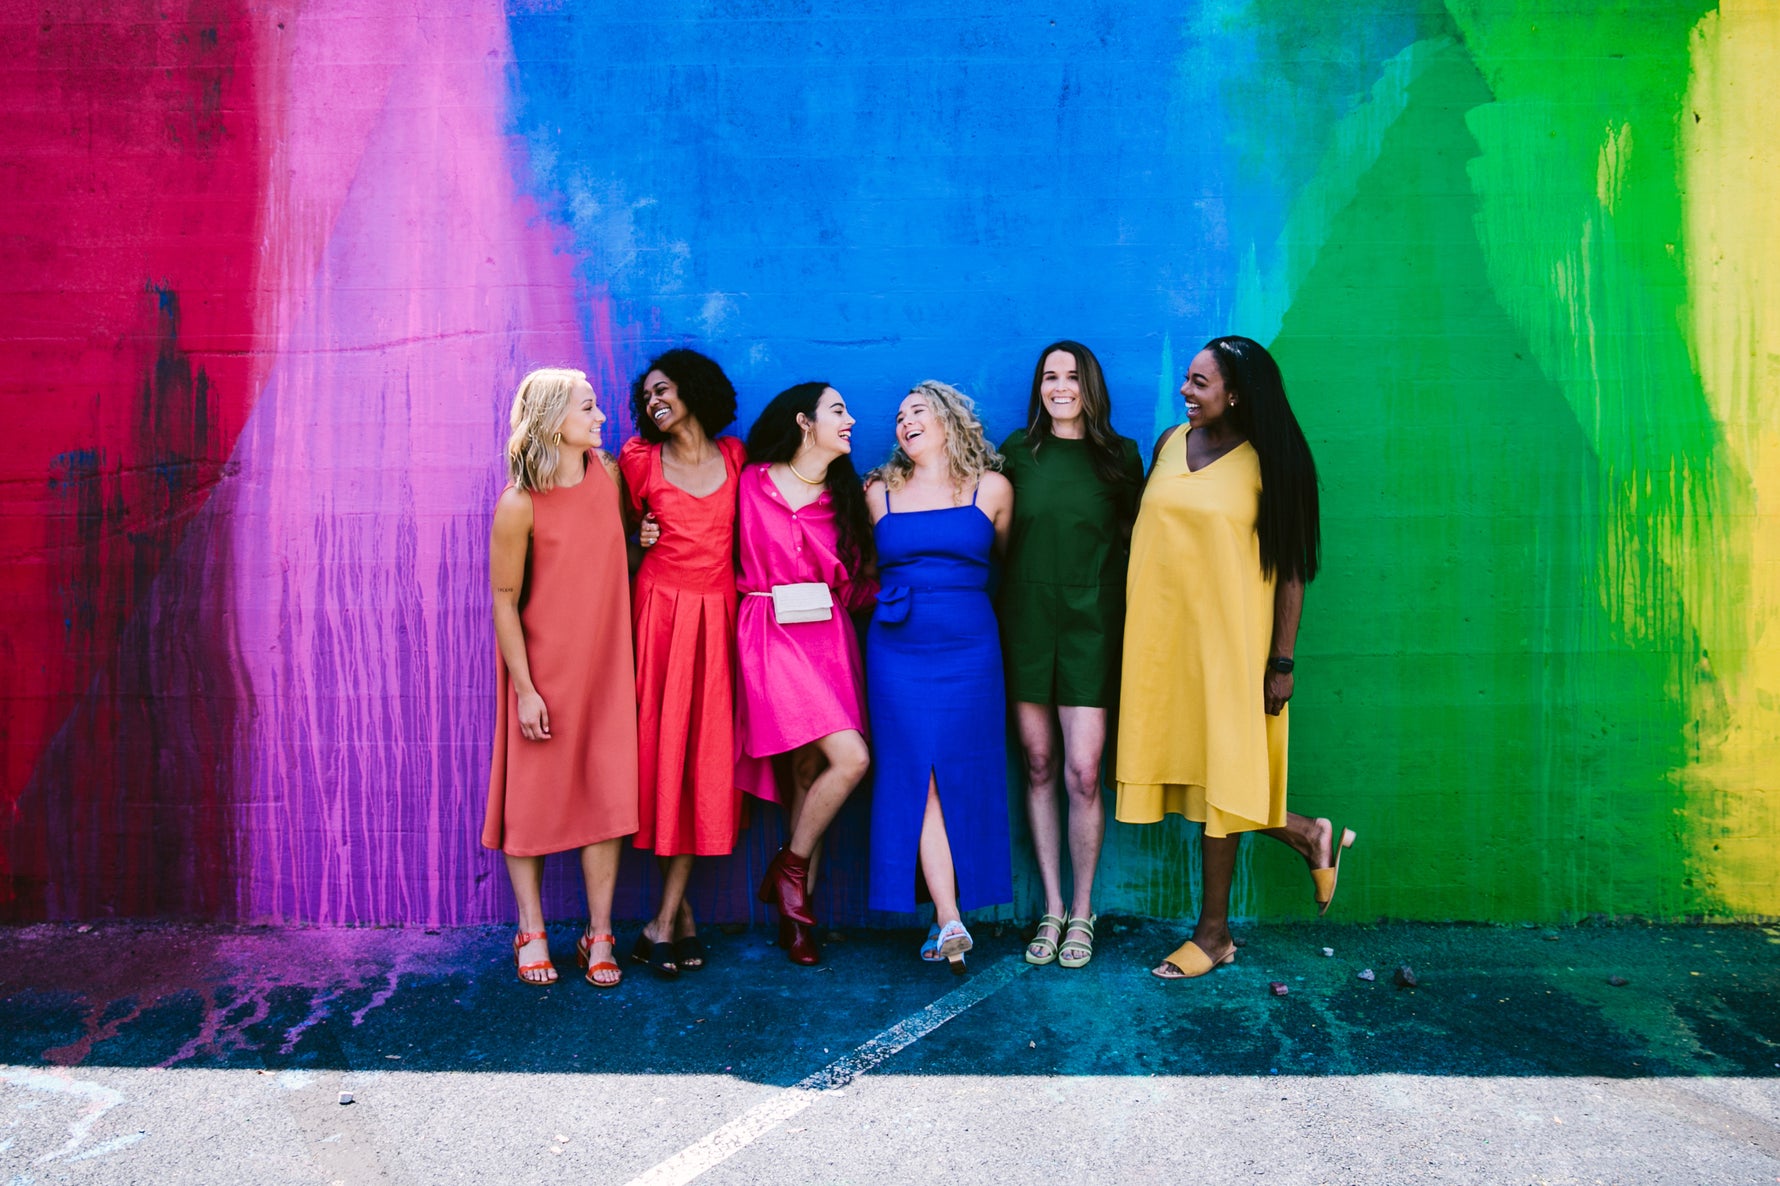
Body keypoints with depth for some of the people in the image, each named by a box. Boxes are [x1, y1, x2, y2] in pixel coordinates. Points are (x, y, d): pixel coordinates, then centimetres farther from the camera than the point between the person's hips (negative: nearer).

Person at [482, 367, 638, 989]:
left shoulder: (610, 475, 0)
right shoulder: (520, 505, -15)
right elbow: (503, 599, -11)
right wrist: (524, 690, -11)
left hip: (605, 663, 4)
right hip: (544, 668, -4)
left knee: (607, 795, 3)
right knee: (533, 797, 7)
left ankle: (599, 935, 14)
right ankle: (532, 931, 21)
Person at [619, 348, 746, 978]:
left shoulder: (735, 455, 7)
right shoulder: (639, 459, 4)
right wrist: (640, 542, -7)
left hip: (718, 614, 1)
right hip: (661, 609, -1)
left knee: (707, 758, -1)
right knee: (662, 747, -2)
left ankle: (665, 920, 7)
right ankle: (681, 910, 11)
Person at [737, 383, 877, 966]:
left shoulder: (844, 496, 15)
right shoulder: (753, 481, 3)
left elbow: (856, 585, 14)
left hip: (829, 636, 4)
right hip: (772, 634, -4)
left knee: (809, 770, 2)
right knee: (850, 758, -18)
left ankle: (795, 913, 13)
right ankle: (791, 867, 5)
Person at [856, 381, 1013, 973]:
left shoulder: (991, 488, 5)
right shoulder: (880, 491, 9)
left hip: (969, 648, -1)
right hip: (897, 651, 1)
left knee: (964, 777, 2)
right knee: (917, 776, -5)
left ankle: (948, 917, 13)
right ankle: (949, 921, -3)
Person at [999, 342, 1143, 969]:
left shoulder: (1121, 457, 5)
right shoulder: (1017, 451, 7)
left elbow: (1134, 541, 7)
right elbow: (993, 535, 10)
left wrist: (1131, 620, -2)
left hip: (1092, 619, -1)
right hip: (1026, 616, 2)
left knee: (1082, 772, -6)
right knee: (1039, 766, 6)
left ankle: (1082, 911, 12)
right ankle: (1051, 909, 18)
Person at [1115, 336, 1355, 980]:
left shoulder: (1268, 463, -6)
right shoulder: (1170, 443, 8)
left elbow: (1292, 570, -6)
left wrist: (1282, 662, -11)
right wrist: (1135, 630, 11)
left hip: (1227, 637, -5)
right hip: (1160, 634, 5)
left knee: (1217, 773, 3)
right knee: (1181, 767, 7)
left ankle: (1213, 932, 17)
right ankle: (1306, 834, 29)